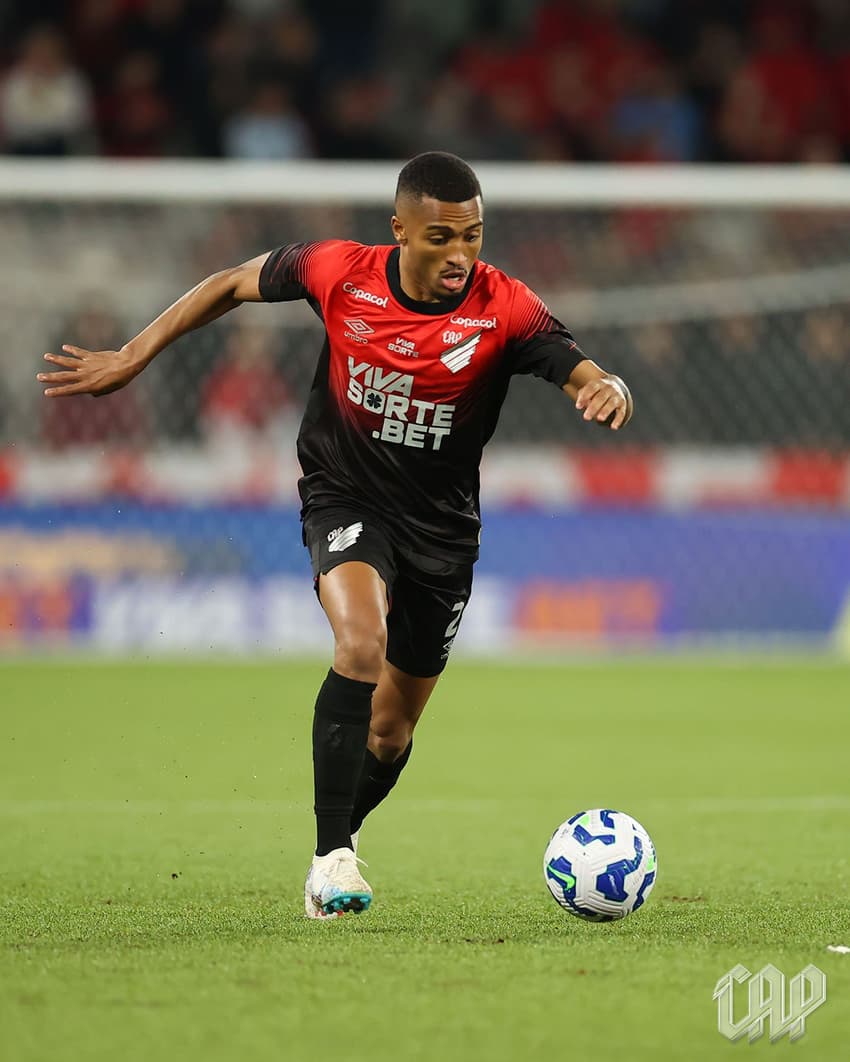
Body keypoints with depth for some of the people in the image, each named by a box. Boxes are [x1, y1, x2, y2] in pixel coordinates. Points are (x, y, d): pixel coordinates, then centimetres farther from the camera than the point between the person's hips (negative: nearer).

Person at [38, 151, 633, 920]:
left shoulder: (503, 309, -19)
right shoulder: (339, 273, -15)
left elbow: (583, 376, -29)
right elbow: (234, 284, 1)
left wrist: (608, 390, -54)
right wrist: (132, 358, 2)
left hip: (442, 525, 2)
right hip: (345, 501, -2)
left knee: (392, 732, 10)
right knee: (361, 643, -31)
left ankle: (337, 842, 41)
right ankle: (332, 857, -25)